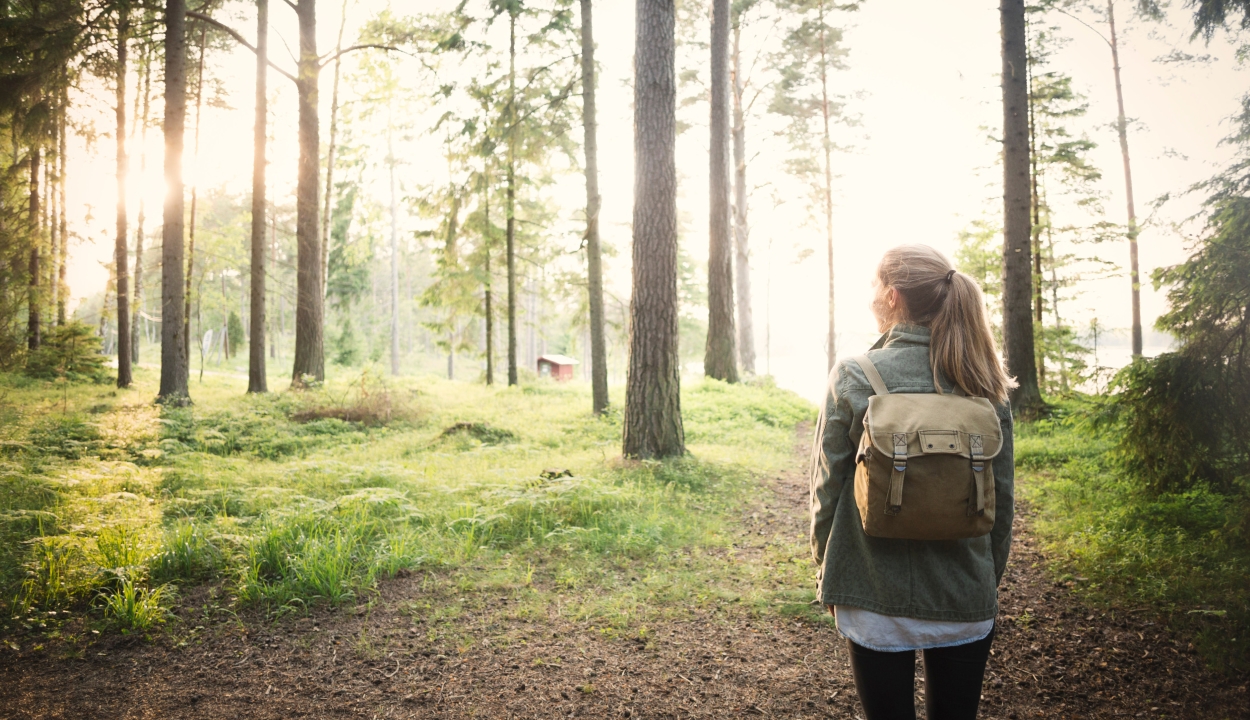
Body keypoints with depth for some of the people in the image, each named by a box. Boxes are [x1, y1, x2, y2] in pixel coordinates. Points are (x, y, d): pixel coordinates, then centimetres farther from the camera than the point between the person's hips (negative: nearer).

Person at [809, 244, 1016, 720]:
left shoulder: (853, 378, -11)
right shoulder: (987, 386, -2)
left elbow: (827, 488, -7)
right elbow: (1002, 497, 4)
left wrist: (827, 571, 7)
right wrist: (991, 575, 16)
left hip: (877, 595, -2)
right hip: (967, 599, 3)